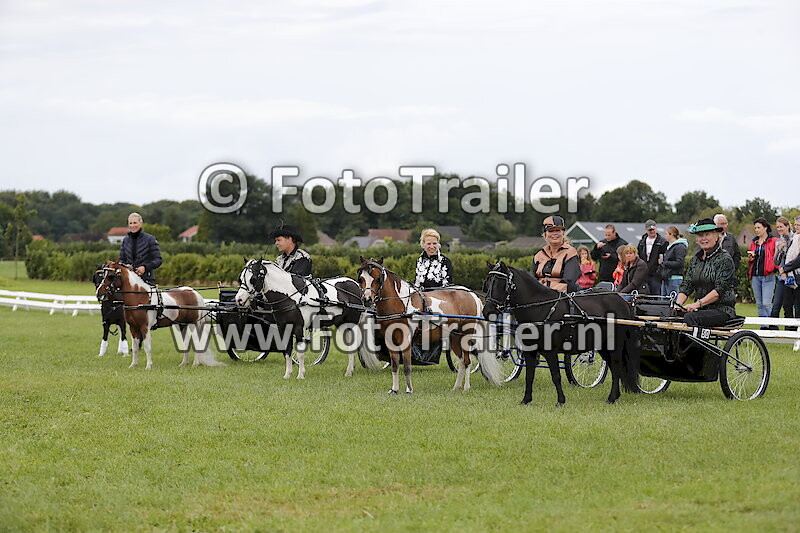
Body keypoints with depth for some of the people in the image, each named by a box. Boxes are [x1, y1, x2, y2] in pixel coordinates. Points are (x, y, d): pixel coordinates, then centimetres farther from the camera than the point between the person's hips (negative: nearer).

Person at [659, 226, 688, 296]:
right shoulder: (669, 247, 20)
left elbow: (679, 263, -19)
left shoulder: (680, 247, -10)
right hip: (665, 279, 10)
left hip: (674, 279, -10)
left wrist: (664, 263, -14)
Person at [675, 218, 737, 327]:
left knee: (689, 318, -33)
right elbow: (686, 286, 9)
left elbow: (719, 290, -15)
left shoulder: (724, 259, -5)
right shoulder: (695, 260, 15)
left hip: (722, 309, -6)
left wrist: (698, 304, -25)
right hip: (701, 310, 6)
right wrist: (678, 304, -12)